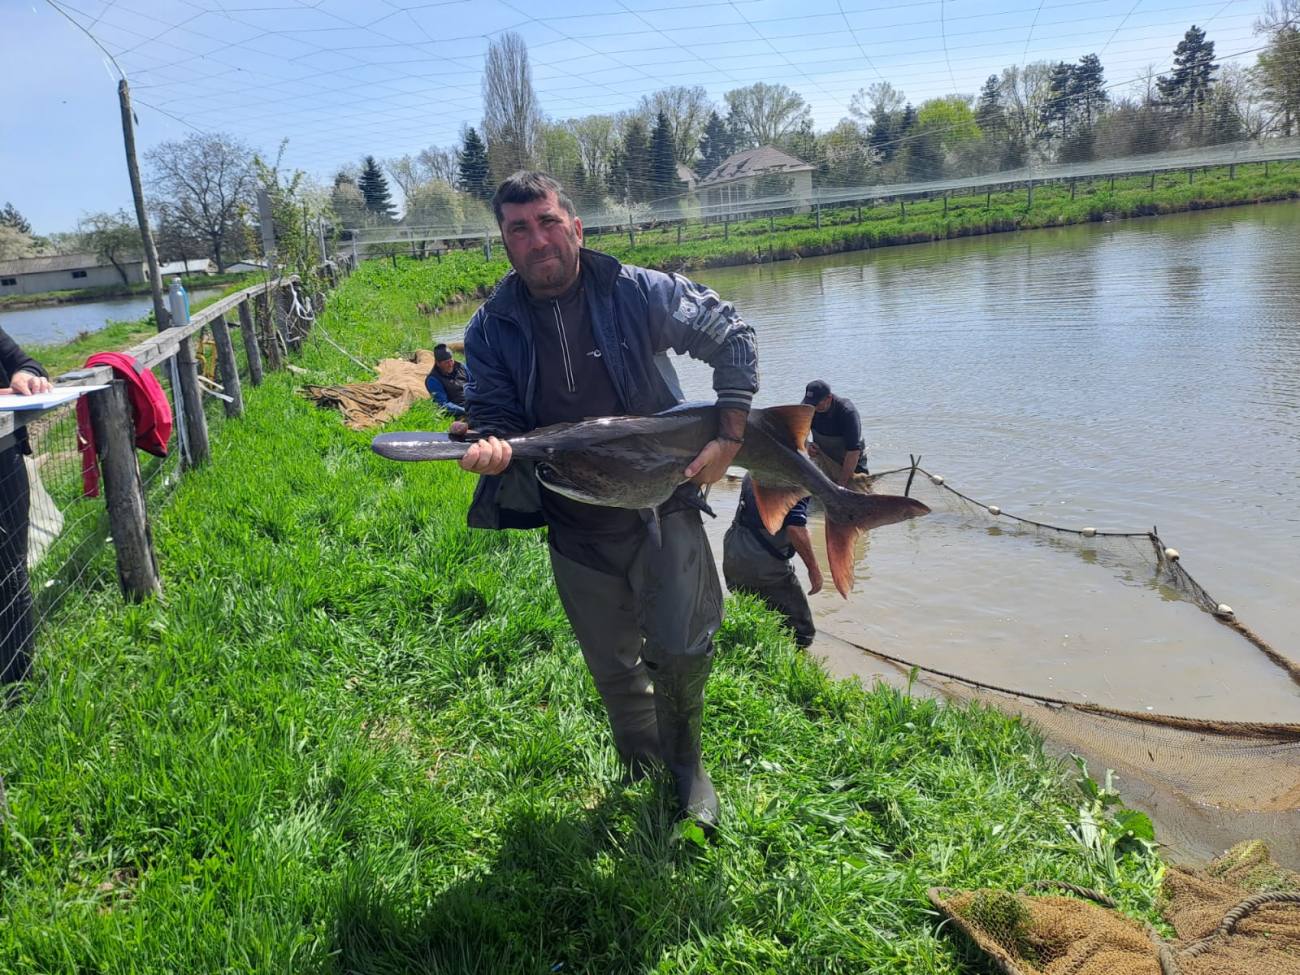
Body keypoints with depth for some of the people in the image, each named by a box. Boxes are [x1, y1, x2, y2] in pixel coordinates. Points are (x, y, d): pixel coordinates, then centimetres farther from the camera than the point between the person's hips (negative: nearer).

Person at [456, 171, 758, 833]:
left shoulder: (640, 293, -9)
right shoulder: (491, 330, -3)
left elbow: (732, 339, -3)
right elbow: (497, 419, -3)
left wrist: (730, 437, -11)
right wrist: (493, 451, -28)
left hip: (662, 502, -2)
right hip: (577, 529, 2)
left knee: (680, 649, -8)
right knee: (614, 669, 13)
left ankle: (685, 766, 22)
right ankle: (642, 777, 38)